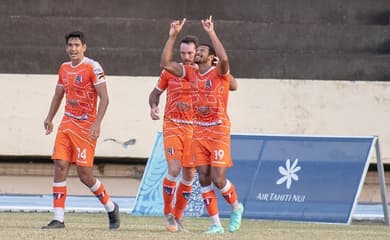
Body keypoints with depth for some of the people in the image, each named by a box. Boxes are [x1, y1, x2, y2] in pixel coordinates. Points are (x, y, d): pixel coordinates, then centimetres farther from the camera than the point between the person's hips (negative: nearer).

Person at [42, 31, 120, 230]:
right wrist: (49, 118, 20)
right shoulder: (64, 68, 12)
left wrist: (97, 124, -22)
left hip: (86, 126, -6)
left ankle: (111, 208, 20)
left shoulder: (93, 67, -10)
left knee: (85, 175, -5)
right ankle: (58, 219, -7)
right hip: (67, 124, 6)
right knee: (60, 166, -7)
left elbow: (104, 97, -14)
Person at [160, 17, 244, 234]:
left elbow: (224, 59, -29)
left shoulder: (219, 73, -6)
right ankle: (216, 224, 6)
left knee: (218, 179, -8)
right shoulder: (191, 73, 8)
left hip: (219, 131, -5)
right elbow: (166, 63, 2)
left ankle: (237, 207, 20)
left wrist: (211, 33, -25)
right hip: (198, 132, 5)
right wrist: (173, 36, -3)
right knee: (204, 179, 1)